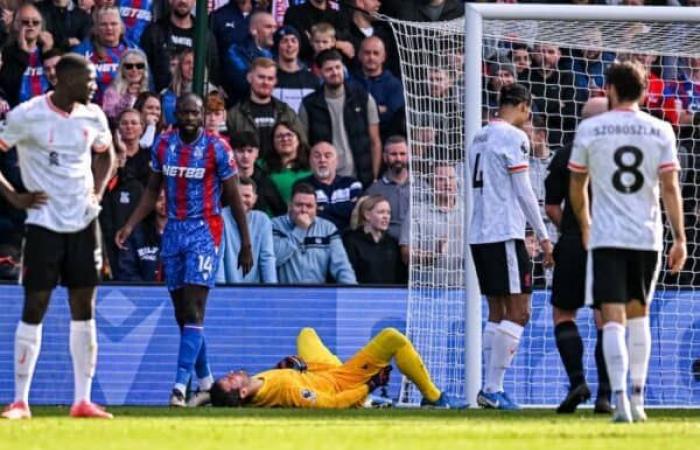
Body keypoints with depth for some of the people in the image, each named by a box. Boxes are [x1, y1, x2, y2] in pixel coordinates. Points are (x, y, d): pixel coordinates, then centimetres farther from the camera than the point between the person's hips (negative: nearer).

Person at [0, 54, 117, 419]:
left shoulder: (92, 117, 5)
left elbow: (105, 155, 24)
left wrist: (97, 193, 9)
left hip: (83, 222, 5)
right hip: (44, 222, -5)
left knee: (84, 307, 4)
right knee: (34, 306, -4)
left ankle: (83, 400, 8)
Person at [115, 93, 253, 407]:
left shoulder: (216, 148, -8)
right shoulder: (162, 145, 5)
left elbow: (234, 198, -3)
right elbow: (152, 190, 14)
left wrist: (246, 245, -2)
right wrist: (130, 226, 3)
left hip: (204, 231, -5)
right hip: (173, 230, 5)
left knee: (193, 311, -14)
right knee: (182, 314, 8)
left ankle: (181, 384, -21)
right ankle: (206, 383, 20)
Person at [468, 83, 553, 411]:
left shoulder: (480, 137, 17)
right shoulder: (513, 137, -8)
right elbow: (523, 192, -10)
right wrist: (543, 237, -5)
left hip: (479, 234, 9)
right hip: (505, 234, -9)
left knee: (497, 312, 12)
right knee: (518, 312, -7)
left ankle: (491, 387, 8)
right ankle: (493, 388, -13)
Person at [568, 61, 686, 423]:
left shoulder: (589, 129, 0)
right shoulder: (660, 131, 2)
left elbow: (577, 186, 11)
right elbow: (670, 188, -2)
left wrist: (584, 225, 27)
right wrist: (680, 238, 1)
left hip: (605, 236, -2)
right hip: (647, 236, 2)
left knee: (613, 318, -6)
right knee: (639, 314, 18)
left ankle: (619, 396, -22)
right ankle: (638, 398, 19)